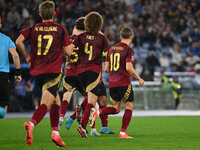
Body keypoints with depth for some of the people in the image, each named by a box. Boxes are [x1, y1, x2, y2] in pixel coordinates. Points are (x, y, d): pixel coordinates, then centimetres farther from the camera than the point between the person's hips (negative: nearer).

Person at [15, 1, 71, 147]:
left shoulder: (33, 29, 8)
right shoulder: (61, 29, 2)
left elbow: (19, 41, -5)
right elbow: (68, 52, 1)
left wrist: (27, 56, 9)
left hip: (37, 71, 4)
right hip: (53, 71, -4)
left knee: (56, 102, 19)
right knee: (46, 104, -13)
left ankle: (55, 132, 14)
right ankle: (31, 124, -37)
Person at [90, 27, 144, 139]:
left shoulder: (111, 49, 13)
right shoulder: (128, 50, -8)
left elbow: (106, 68, 13)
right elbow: (129, 67, -18)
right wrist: (139, 79, -5)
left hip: (112, 83, 6)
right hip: (124, 83, -6)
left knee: (116, 109, 14)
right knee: (129, 107, 7)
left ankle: (98, 111, -12)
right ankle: (123, 133, 0)